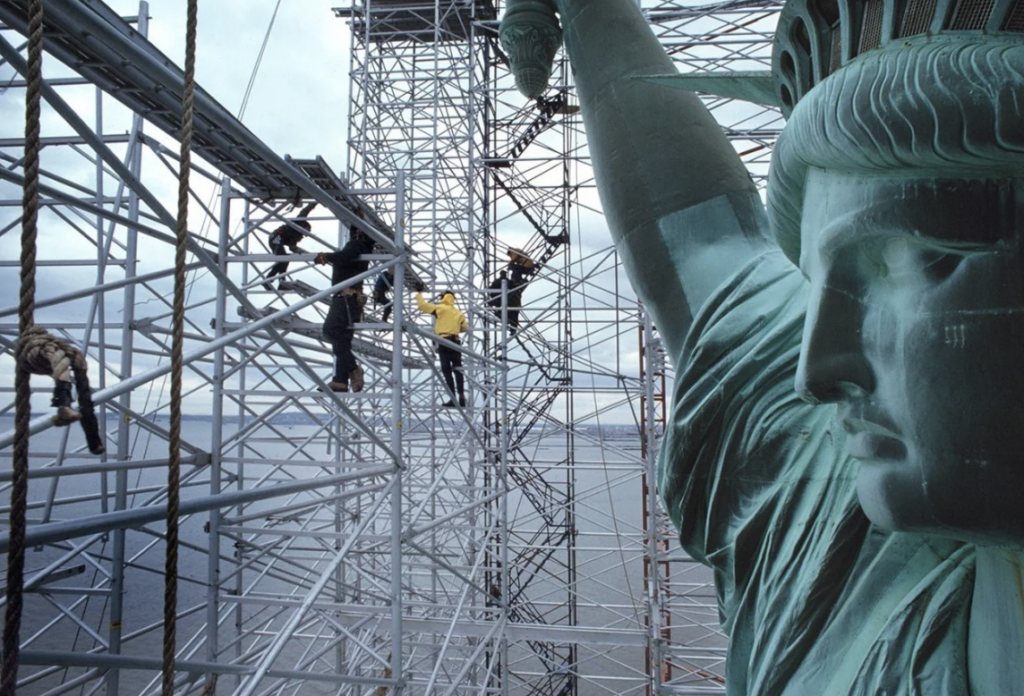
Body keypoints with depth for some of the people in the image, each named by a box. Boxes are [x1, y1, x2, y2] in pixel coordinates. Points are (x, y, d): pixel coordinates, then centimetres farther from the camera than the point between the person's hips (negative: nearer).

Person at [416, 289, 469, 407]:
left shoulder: (440, 308, 0)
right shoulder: (459, 312, 14)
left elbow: (422, 305, 1)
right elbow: (465, 328, 12)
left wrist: (419, 294, 18)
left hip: (443, 342, -4)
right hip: (455, 342, 4)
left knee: (447, 371, -3)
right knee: (458, 370, 9)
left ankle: (453, 399, -7)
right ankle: (461, 397, 2)